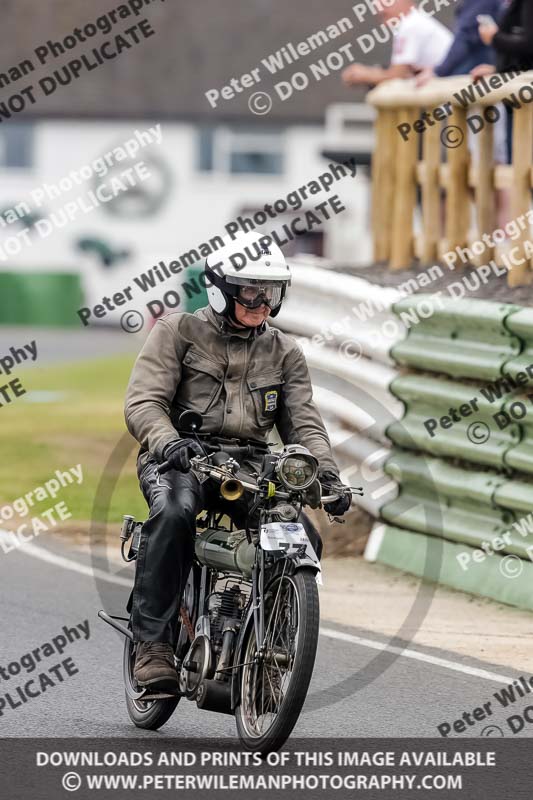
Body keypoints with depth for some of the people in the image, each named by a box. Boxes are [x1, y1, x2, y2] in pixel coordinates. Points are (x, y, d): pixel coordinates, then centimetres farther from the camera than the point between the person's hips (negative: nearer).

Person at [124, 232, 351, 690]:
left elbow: (303, 421, 9)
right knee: (175, 514, -37)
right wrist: (167, 442, -28)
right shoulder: (179, 331, 3)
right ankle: (154, 643, -34)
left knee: (304, 542, -17)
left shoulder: (285, 353, 15)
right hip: (181, 461, -4)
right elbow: (144, 401, -6)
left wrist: (326, 473, -11)